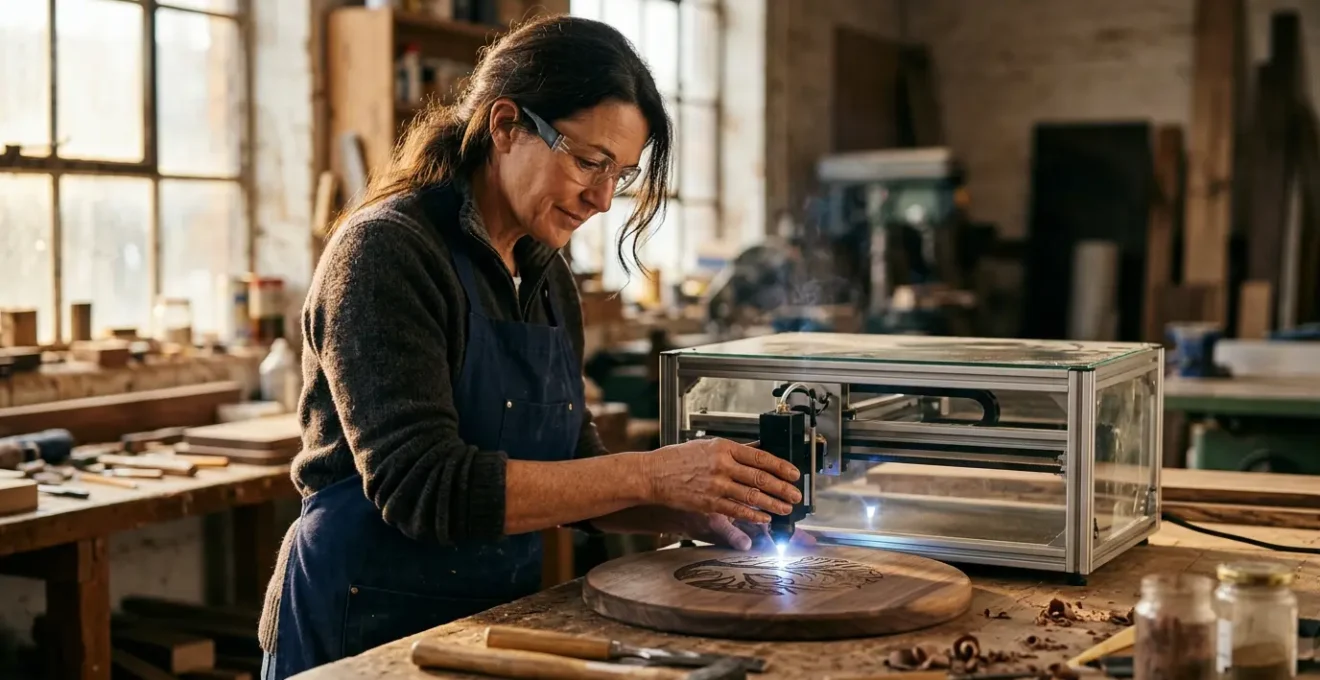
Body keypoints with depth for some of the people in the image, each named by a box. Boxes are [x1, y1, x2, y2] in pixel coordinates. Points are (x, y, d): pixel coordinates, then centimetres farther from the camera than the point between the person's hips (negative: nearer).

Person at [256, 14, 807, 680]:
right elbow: (423, 486, -26)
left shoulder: (548, 277, 6)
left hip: (499, 614, 7)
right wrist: (649, 474, -27)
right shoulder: (385, 251, -17)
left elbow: (571, 474, 11)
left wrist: (700, 514, -6)